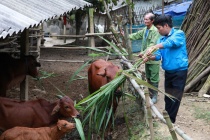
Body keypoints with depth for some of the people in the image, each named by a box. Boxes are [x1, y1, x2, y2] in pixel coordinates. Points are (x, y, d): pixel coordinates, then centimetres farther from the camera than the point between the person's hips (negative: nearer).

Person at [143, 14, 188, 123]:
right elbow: (158, 55, 0)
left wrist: (154, 47, -42)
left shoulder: (179, 34, -12)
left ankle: (170, 121, 8)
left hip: (179, 71, -7)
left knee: (175, 98, -1)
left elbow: (171, 42, -33)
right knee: (167, 97, 15)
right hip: (168, 71, 7)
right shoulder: (161, 39, 9)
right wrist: (149, 57, -22)